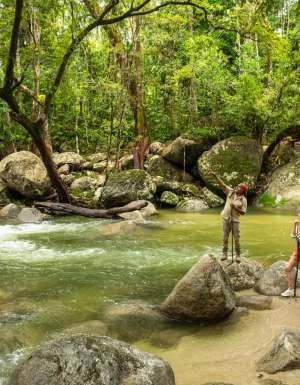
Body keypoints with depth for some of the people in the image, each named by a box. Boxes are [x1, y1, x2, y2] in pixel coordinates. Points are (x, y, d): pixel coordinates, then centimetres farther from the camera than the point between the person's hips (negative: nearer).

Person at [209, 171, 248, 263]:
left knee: (236, 239, 0)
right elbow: (221, 184, -9)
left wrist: (235, 207, -23)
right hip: (226, 218, 2)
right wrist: (215, 175, -21)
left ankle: (238, 255, 13)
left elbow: (243, 212, -9)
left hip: (235, 220, -2)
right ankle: (225, 254, 15)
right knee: (225, 237, 6)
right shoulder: (230, 192, -1)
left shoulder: (243, 200, -8)